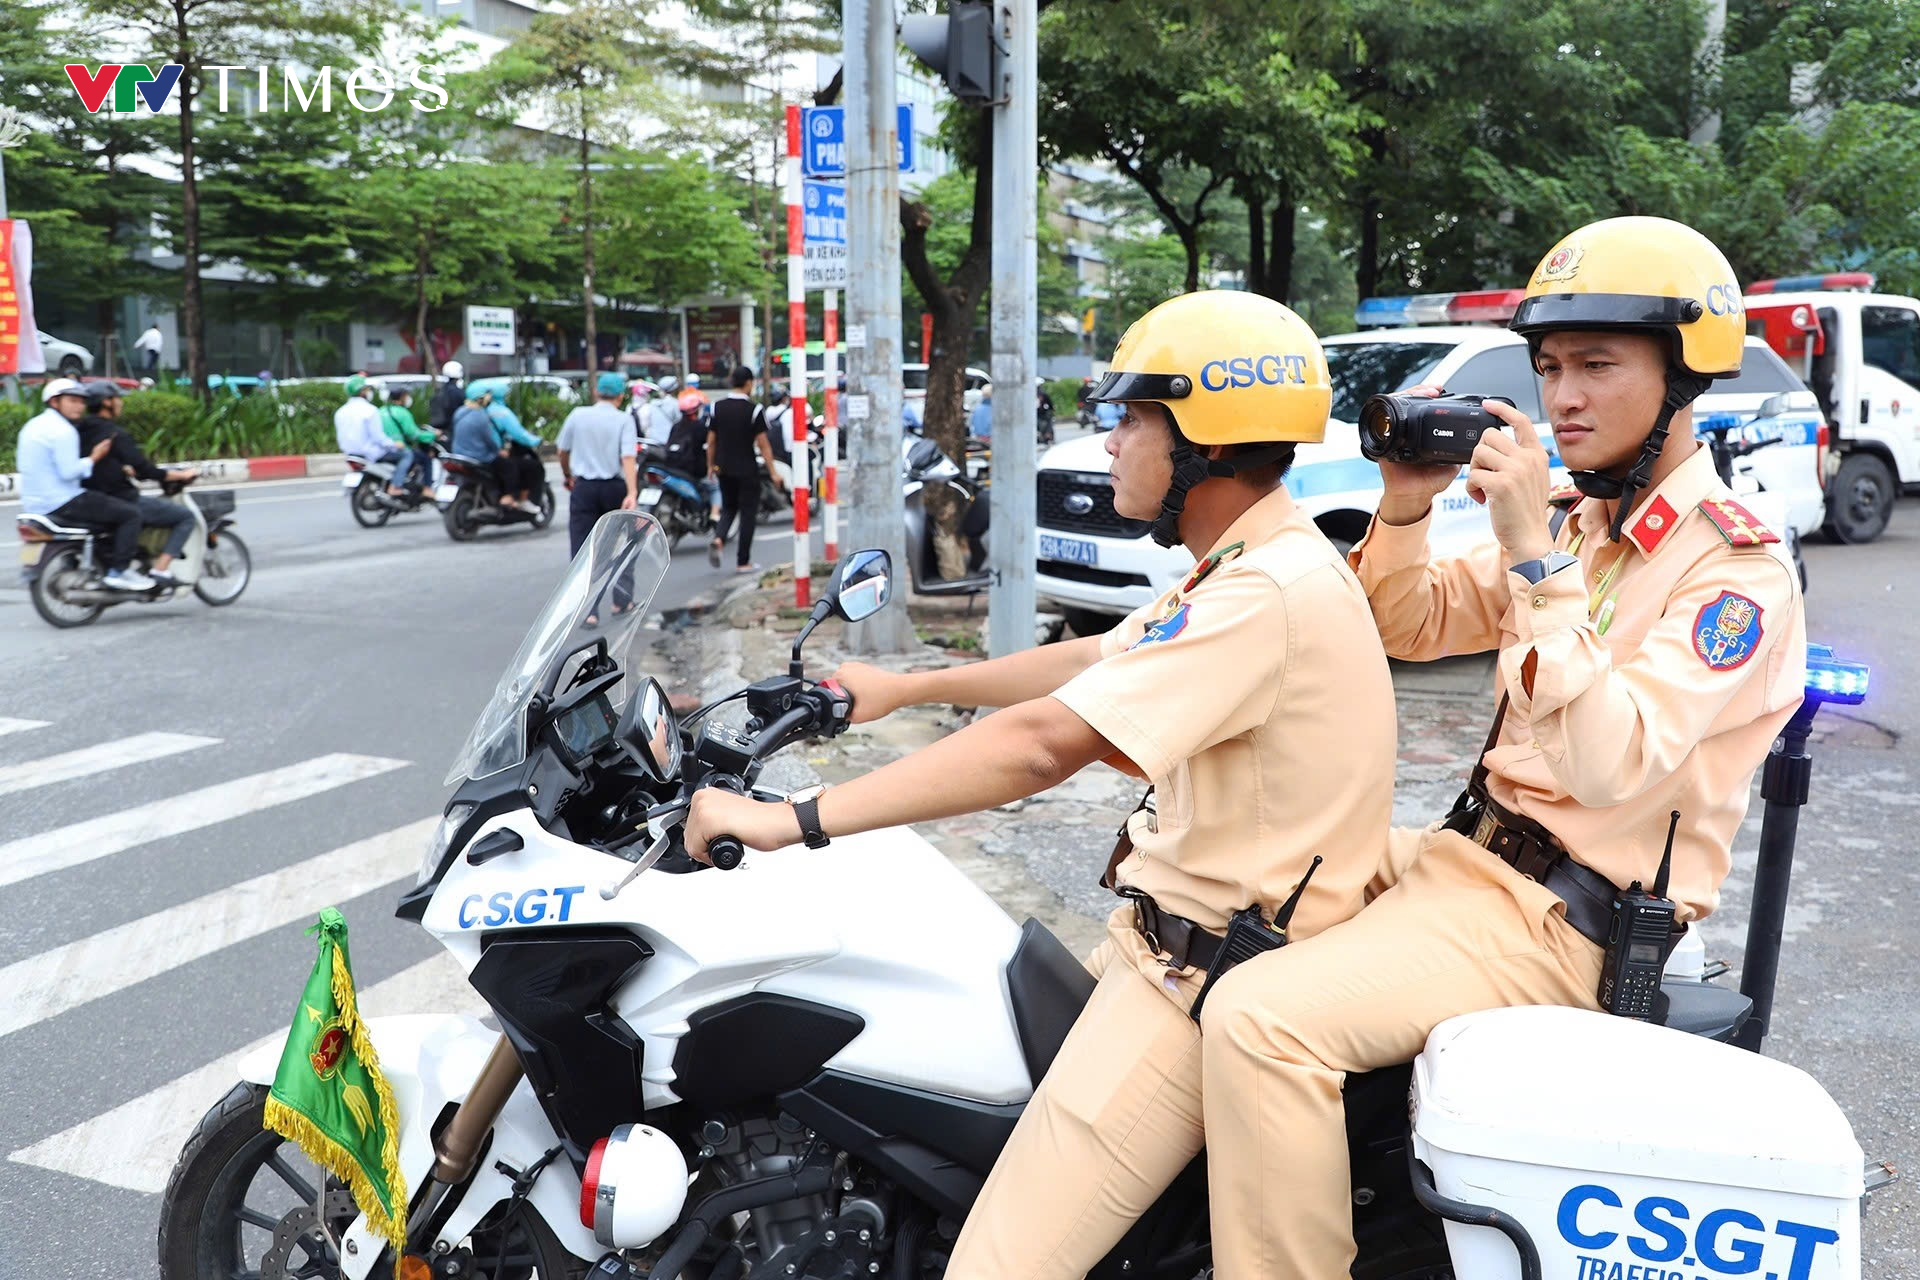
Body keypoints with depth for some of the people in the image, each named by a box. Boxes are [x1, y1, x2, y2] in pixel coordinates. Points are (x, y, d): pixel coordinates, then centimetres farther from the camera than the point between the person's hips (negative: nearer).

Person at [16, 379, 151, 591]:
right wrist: (93, 458, -10)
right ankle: (119, 572, -12)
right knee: (130, 514, -10)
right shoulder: (62, 430, -16)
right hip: (62, 503, -11)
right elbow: (69, 472, -23)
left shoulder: (32, 425, 16)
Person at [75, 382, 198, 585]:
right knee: (186, 516, -3)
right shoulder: (115, 433, -17)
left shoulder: (81, 430, 9)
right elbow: (144, 470, -20)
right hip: (121, 504, -9)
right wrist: (182, 475, -8)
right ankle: (160, 569, -12)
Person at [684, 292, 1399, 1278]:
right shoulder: (1256, 562, 11)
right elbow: (1090, 663, 19)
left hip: (1203, 977, -11)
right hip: (1185, 934, 11)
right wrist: (904, 688, 23)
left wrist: (797, 819, -29)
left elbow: (1044, 742, -32)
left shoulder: (1268, 591, -24)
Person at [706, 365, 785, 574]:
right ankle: (743, 562, 7)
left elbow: (711, 441, 5)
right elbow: (763, 444, -11)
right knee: (748, 513, 5)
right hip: (747, 470, -4)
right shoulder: (754, 410, -11)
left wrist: (710, 466, 17)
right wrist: (773, 472, -6)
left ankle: (718, 539, -8)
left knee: (728, 508, 20)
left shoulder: (717, 407, 2)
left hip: (723, 469, 4)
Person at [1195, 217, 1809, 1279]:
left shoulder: (1739, 572, -16)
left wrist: (1535, 556, -29)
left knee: (1259, 1019, -27)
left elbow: (1610, 765, -28)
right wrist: (1406, 504, -3)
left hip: (1564, 921, -9)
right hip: (1472, 850, 9)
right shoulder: (1576, 521, 10)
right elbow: (1410, 628, 15)